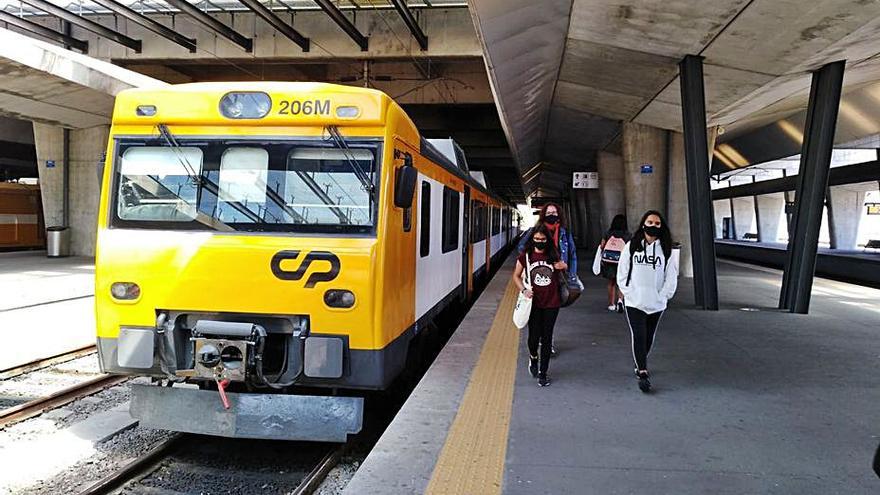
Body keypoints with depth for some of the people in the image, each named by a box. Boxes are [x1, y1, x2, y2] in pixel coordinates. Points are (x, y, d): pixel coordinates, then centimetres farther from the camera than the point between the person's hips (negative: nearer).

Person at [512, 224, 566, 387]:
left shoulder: (553, 256, 3)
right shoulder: (525, 256, -1)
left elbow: (563, 266, 21)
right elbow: (516, 275, 6)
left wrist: (563, 266, -2)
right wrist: (524, 290, -9)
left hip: (552, 303, 1)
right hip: (534, 303, -1)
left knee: (546, 338, 5)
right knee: (534, 336, -2)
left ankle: (543, 373, 17)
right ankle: (533, 358, 33)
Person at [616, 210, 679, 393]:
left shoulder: (667, 249, 1)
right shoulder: (631, 246, 0)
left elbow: (671, 277, 3)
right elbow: (622, 273, 1)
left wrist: (663, 295, -5)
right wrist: (628, 292, -6)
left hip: (657, 303, 2)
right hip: (634, 302, -2)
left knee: (649, 337, 14)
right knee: (639, 335, -9)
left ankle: (640, 364, 35)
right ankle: (643, 373, -8)